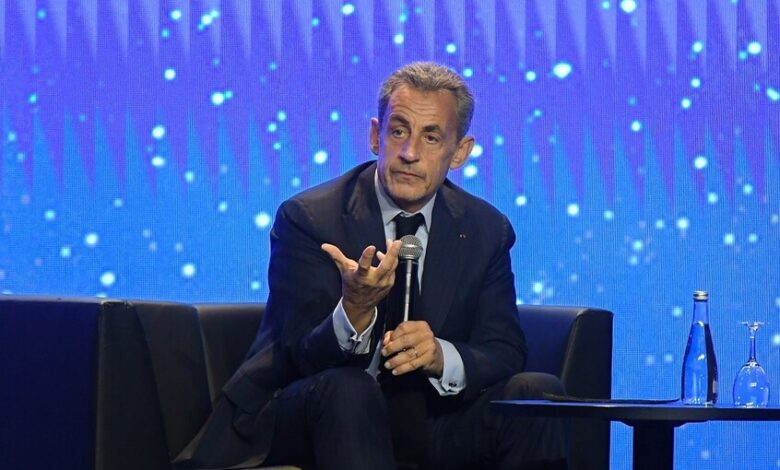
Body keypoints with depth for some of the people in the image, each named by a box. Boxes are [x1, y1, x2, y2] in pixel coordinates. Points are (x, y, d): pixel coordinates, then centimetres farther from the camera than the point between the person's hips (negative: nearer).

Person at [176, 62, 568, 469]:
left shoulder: (487, 231, 4)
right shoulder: (306, 219, -9)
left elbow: (505, 355, -1)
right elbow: (305, 360, -15)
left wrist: (442, 356, -25)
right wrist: (354, 311, -38)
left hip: (425, 420, 3)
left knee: (538, 391, -22)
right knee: (346, 389, -37)